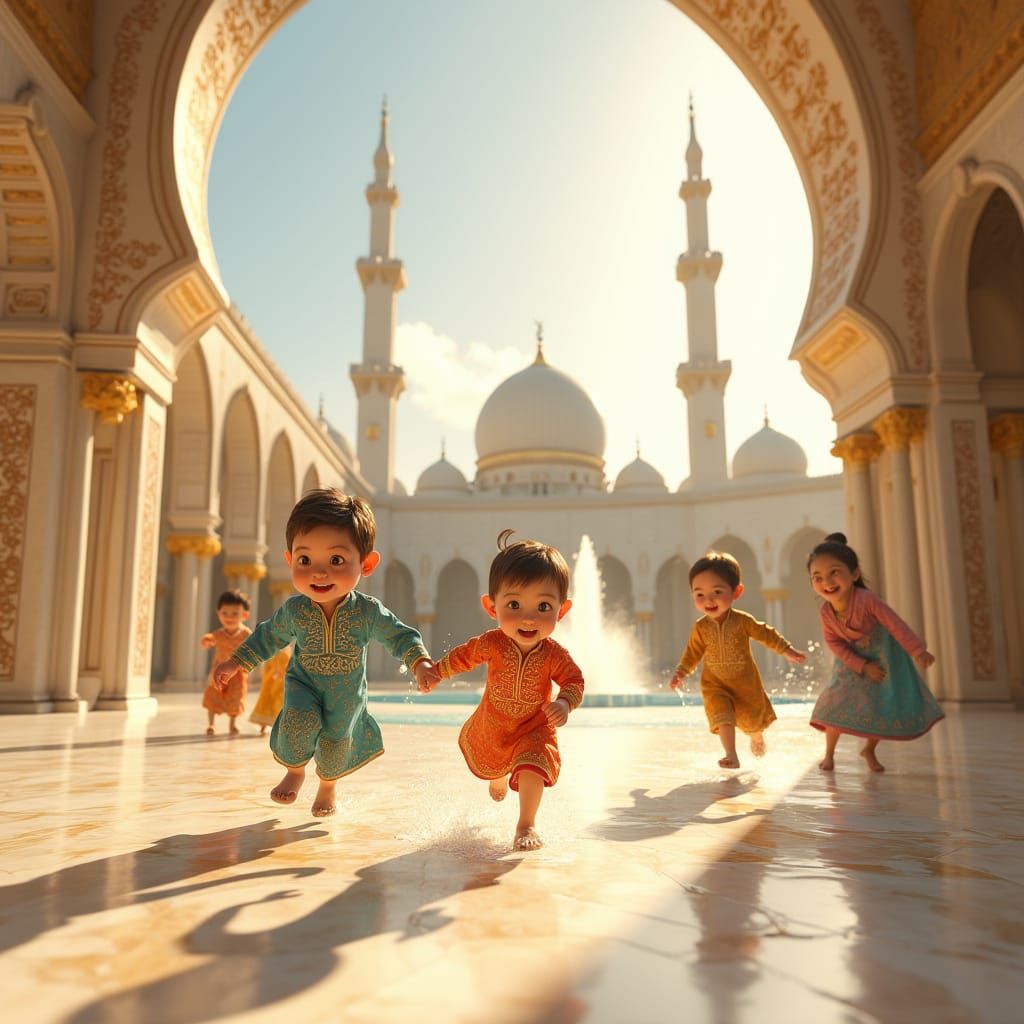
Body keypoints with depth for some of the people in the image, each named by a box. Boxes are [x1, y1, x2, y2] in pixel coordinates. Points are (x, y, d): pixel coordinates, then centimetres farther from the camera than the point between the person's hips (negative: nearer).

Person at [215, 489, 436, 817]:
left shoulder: (369, 612, -26)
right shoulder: (294, 610, -21)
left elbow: (400, 636, -16)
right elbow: (268, 636, -2)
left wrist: (421, 663, -33)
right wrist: (236, 663, 0)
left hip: (347, 693, 0)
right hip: (303, 682, 0)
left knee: (335, 743, 11)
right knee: (300, 722, -24)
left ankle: (327, 786, 45)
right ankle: (295, 770, 9)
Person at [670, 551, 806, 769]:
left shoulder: (743, 620, -15)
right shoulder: (700, 627, -11)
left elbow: (767, 634, -4)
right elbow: (693, 653, 0)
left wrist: (788, 651, -3)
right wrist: (680, 673, -8)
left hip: (746, 682, 0)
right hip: (716, 685, 0)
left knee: (753, 718, 17)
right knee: (723, 716, -20)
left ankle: (757, 738, 49)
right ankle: (732, 757, -14)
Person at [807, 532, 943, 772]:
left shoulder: (866, 599, -35)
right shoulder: (826, 612, -22)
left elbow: (895, 624, -35)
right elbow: (835, 643, -12)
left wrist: (918, 650, -45)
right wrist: (862, 666, -19)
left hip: (884, 656, -2)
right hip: (854, 660, 2)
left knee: (886, 706, -1)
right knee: (838, 703, -7)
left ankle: (869, 750, 24)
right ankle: (829, 753, 12)